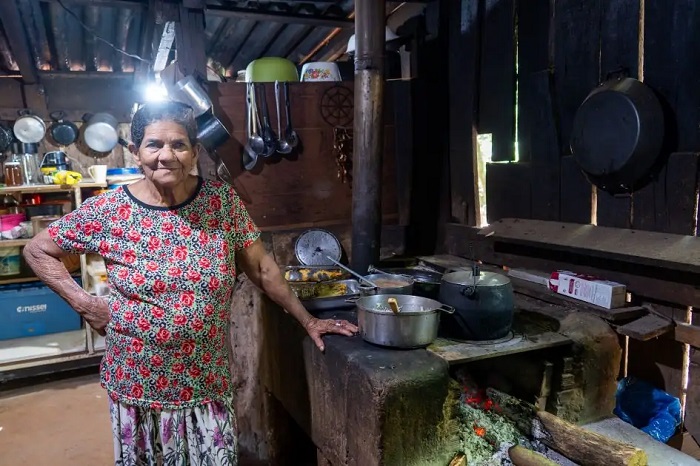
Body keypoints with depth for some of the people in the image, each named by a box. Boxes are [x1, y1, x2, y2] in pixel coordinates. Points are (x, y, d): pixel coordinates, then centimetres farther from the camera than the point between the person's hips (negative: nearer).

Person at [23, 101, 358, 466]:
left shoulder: (222, 201, -8)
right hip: (137, 388, 0)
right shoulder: (107, 211, -11)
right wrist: (83, 303, -8)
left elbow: (261, 268, 1)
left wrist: (307, 320, 4)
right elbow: (37, 251, 2)